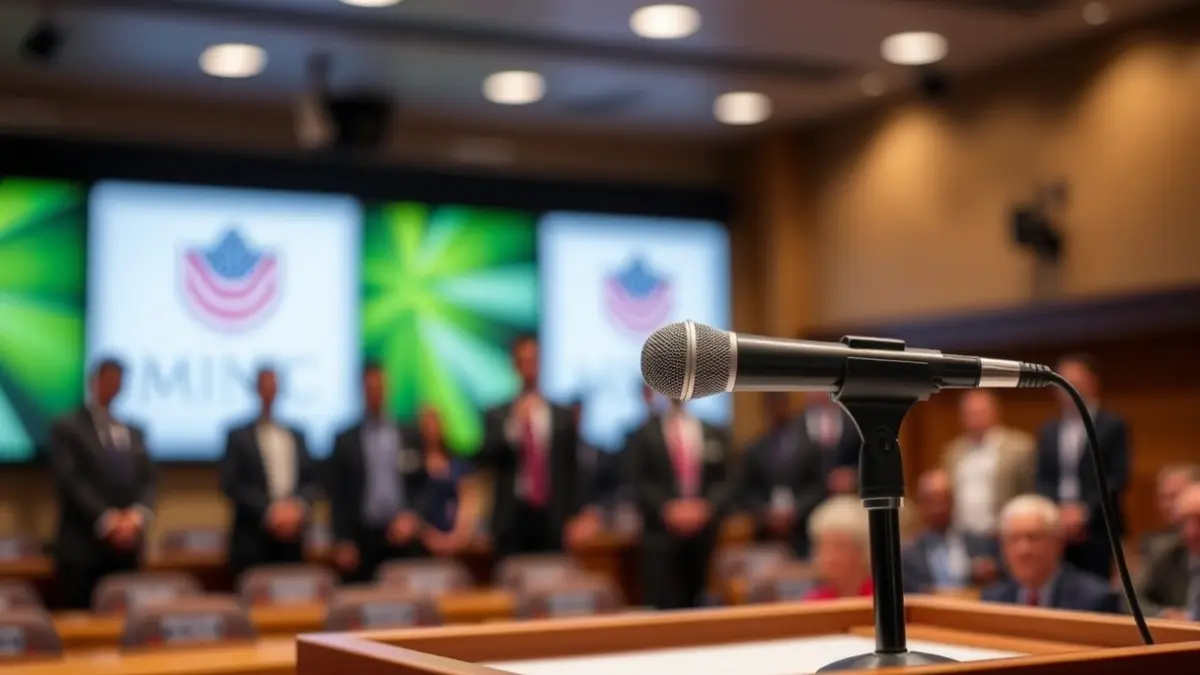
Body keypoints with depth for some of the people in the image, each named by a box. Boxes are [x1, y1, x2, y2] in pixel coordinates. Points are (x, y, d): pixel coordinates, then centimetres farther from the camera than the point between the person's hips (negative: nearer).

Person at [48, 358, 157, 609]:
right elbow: (70, 481, -9)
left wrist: (138, 515, -10)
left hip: (126, 546, 5)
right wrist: (106, 520, -17)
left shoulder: (133, 433, 20)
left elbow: (148, 480, 10)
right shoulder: (66, 429, 2)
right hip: (82, 547, -5)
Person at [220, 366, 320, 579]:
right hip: (253, 539, -3)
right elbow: (231, 484, -5)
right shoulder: (239, 437, 4)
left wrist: (297, 507, -8)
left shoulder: (296, 436, 17)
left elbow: (311, 481, 12)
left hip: (292, 538, 4)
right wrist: (268, 511, -14)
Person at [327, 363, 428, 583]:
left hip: (403, 536, 1)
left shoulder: (411, 437, 10)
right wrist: (342, 542, -4)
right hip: (362, 538, 0)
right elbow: (337, 497, 5)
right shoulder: (345, 442, 7)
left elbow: (425, 484, 8)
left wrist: (412, 516, -9)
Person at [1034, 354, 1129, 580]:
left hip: (1096, 529, -3)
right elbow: (1042, 480, 11)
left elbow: (1118, 478, -4)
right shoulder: (1048, 431, 16)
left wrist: (1084, 511, -12)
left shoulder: (1113, 426, 3)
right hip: (1056, 528, 3)